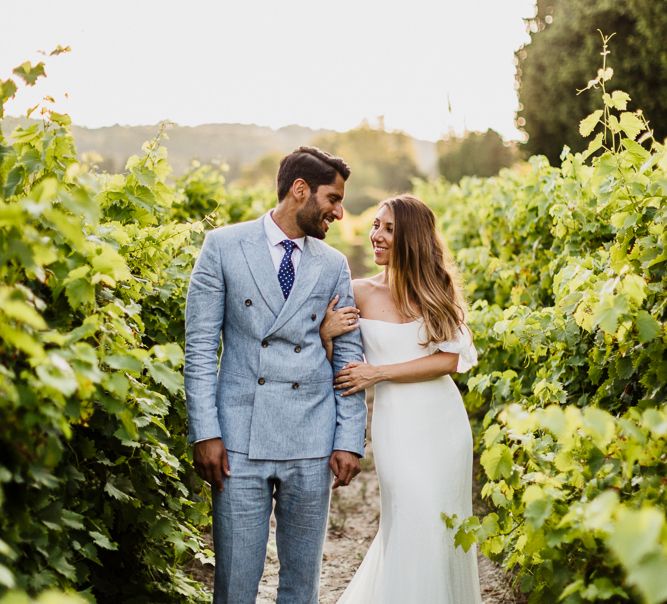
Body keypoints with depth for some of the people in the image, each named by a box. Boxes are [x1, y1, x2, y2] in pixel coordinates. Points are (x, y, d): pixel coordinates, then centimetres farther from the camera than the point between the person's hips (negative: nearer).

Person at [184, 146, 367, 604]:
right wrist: (205, 432, -8)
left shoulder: (333, 265, 10)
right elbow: (201, 347, -1)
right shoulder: (223, 247, 2)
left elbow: (349, 356, 10)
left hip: (312, 445, 3)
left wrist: (350, 441, 2)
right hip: (241, 441, -2)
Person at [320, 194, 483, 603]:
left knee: (446, 526, 10)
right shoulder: (360, 292, 0)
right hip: (398, 423, -2)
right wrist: (325, 335, -17)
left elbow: (451, 359, -8)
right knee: (415, 523, -7)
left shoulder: (436, 289, 3)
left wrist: (378, 372, -15)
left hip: (445, 419, 2)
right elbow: (336, 370, 4)